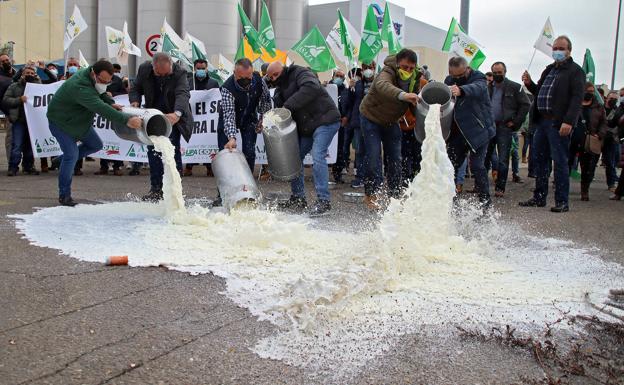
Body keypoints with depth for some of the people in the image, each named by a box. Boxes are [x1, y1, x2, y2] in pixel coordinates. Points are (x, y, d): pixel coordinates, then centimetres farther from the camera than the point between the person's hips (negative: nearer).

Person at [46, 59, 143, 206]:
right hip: (60, 121, -9)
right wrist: (126, 120, -60)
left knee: (96, 145, 14)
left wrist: (111, 103, -14)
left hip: (79, 121, 9)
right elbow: (100, 108, -52)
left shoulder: (95, 78, -11)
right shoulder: (80, 87, -40)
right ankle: (64, 195, -2)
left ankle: (63, 159, 28)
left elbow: (100, 93, 9)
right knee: (72, 155, -15)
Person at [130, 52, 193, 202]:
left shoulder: (180, 73, -23)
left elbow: (183, 94, -38)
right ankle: (156, 188, 10)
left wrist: (177, 113, -57)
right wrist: (135, 101, -23)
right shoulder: (144, 69, -11)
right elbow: (136, 88, 0)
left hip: (173, 116, -4)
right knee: (153, 150, 1)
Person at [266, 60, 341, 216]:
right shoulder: (280, 88, 14)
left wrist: (288, 106, -34)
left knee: (317, 156, -21)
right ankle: (298, 198, 19)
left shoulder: (300, 73, -12)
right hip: (305, 127, 9)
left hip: (325, 120, -9)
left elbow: (312, 87, -33)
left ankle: (323, 201, -18)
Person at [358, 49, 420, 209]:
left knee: (395, 159, 4)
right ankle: (372, 195, -2)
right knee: (374, 157, -12)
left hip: (391, 122, 6)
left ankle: (395, 195, 13)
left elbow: (415, 104, -5)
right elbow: (382, 85, -54)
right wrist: (403, 95, -72)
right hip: (371, 118, -6)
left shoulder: (414, 79, -7)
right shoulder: (387, 73, -30)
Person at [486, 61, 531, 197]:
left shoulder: (515, 87, 0)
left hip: (504, 128, -3)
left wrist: (515, 122, -7)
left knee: (503, 160, 0)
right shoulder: (488, 88, 12)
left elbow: (526, 105, -1)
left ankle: (500, 188, 5)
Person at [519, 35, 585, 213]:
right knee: (540, 160, 11)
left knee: (560, 162, -5)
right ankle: (539, 198, 20)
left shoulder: (575, 71, -3)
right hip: (542, 121, 8)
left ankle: (562, 201, 0)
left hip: (559, 124, -8)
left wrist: (569, 121, -23)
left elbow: (577, 98, -13)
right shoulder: (549, 69, 21)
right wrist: (530, 84, 9)